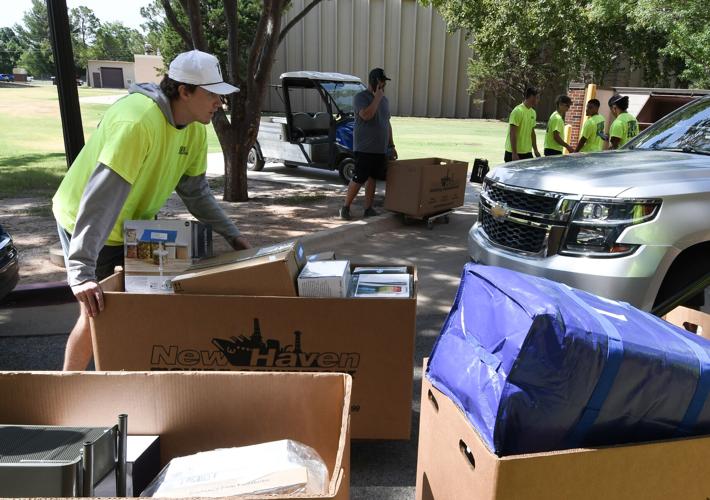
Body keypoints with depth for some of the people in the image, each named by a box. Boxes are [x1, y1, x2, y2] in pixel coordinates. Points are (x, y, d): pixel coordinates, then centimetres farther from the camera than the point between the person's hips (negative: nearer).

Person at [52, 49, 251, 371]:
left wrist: (231, 235, -2)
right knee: (96, 313, -4)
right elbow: (101, 197, -39)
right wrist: (81, 271, -44)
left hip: (133, 225, 8)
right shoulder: (138, 121, -34)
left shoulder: (195, 127, -8)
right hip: (86, 223, -7)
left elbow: (195, 191, 2)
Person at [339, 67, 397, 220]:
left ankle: (368, 209, 15)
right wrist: (377, 97, -17)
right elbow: (366, 115, -25)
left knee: (372, 179, 9)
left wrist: (392, 146, 17)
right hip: (364, 149, -7)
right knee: (358, 179, -6)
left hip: (381, 149, 7)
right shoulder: (360, 97, -7)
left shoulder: (385, 99, 16)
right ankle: (345, 207, 7)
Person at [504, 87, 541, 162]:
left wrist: (535, 150, 17)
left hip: (527, 152, 8)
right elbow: (512, 134, -19)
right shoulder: (518, 111, -15)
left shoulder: (533, 113, 11)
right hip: (514, 153, -8)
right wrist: (514, 153, -23)